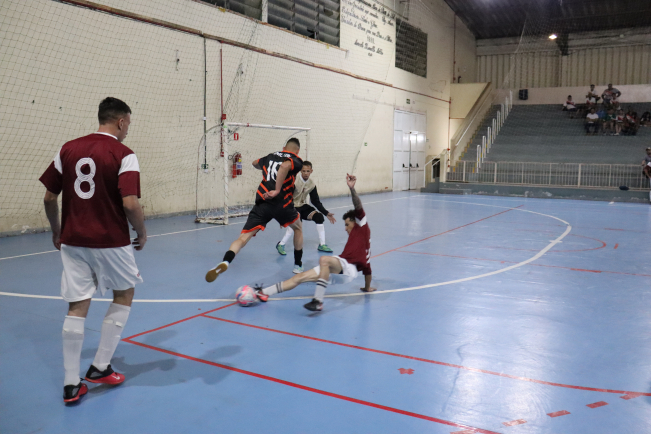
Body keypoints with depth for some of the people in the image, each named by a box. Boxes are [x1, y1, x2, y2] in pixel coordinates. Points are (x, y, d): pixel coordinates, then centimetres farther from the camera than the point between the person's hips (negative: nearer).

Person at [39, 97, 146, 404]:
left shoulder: (68, 149, 5)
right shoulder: (123, 155, -11)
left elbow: (49, 197, 7)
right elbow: (130, 204, -20)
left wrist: (56, 231, 21)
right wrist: (142, 233, -3)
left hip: (72, 241, 5)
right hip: (111, 241, -4)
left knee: (77, 307, 9)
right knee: (124, 295, 18)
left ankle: (71, 385, 14)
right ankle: (100, 367, 19)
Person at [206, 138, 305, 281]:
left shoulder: (271, 156, 20)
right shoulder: (297, 161, 4)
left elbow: (255, 163, 42)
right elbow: (285, 166, -22)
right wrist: (277, 191, -18)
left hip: (262, 203, 3)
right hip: (282, 203, -3)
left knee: (243, 238, -5)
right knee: (298, 228, 28)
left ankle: (224, 263, -32)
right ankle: (298, 265, 33)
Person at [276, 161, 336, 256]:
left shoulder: (312, 184, -4)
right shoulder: (294, 181, -22)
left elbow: (316, 201, 4)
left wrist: (326, 213, -1)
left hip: (303, 206, 6)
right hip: (291, 206, -6)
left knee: (319, 217, -7)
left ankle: (322, 245, 5)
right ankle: (281, 245, -16)